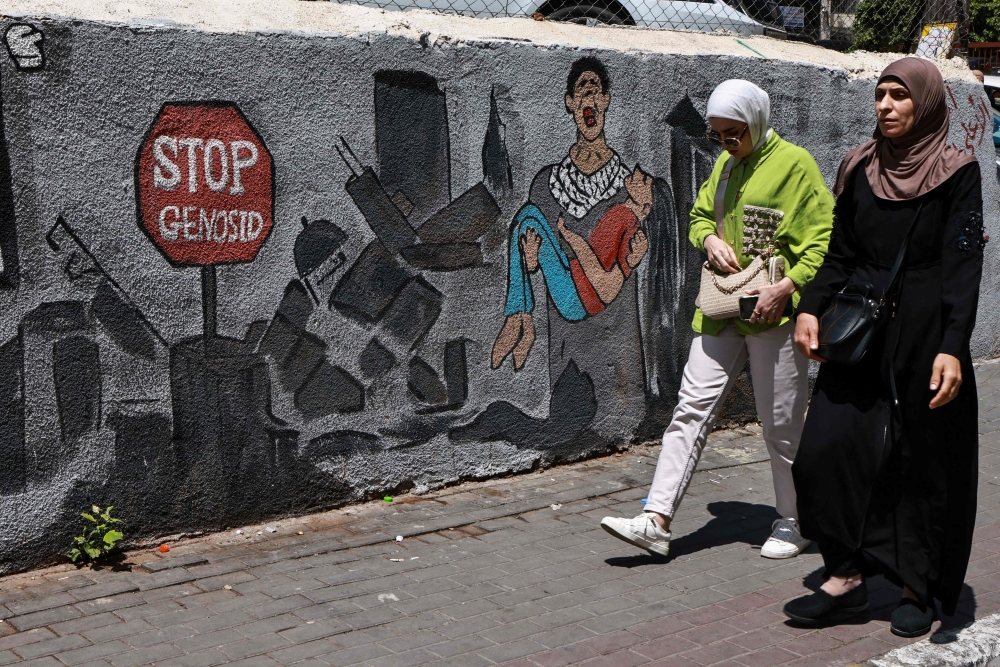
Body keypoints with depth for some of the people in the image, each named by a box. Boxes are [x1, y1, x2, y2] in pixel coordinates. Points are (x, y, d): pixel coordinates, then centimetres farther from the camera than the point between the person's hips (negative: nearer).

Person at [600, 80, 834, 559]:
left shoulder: (795, 164, -7)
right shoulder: (726, 163, 14)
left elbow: (825, 241, -9)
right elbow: (700, 213, 25)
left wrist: (787, 286, -20)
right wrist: (708, 238, 2)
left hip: (773, 311, -6)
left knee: (782, 423, 4)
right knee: (692, 408, 0)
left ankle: (794, 521, 24)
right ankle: (657, 521, -1)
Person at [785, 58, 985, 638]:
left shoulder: (957, 172, -4)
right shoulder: (861, 169, 10)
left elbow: (963, 265, -10)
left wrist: (952, 347, -20)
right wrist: (811, 308, -4)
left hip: (924, 335, -4)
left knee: (923, 460, 4)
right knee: (828, 448, -6)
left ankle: (919, 588, 18)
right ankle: (848, 577, 5)